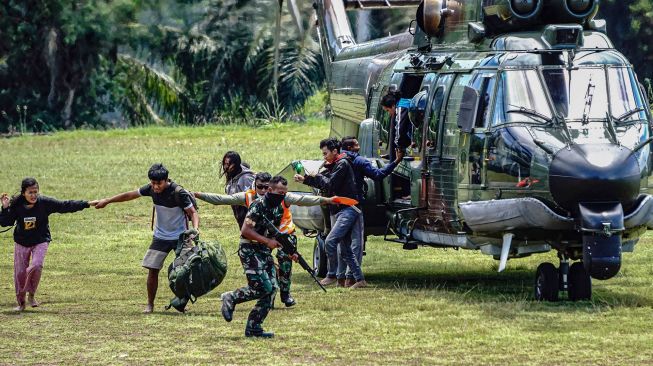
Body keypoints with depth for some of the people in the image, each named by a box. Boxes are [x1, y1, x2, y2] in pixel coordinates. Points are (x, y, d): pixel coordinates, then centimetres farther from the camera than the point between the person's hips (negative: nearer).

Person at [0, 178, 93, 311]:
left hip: (40, 241, -2)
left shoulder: (45, 203, -18)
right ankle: (21, 303, 25)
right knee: (20, 272, 5)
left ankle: (31, 295, 1)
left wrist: (87, 204, -24)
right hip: (21, 243, 2)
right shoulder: (16, 205, -16)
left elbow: (65, 206, -18)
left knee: (36, 266, -23)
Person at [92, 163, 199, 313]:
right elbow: (130, 195, 4)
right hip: (160, 237, 4)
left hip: (180, 237, -4)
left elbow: (193, 212, -20)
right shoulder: (151, 189, -9)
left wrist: (195, 228, -40)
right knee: (152, 269, -4)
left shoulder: (178, 193, -23)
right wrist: (107, 201, 9)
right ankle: (150, 304, 6)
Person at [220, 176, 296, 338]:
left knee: (271, 290, 0)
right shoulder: (258, 206, -15)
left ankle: (253, 327, 5)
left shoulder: (279, 209, 12)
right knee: (262, 288, -19)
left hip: (265, 252, 9)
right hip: (249, 251, -9)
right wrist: (267, 241, -22)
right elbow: (245, 230, -21)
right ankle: (231, 298, 3)